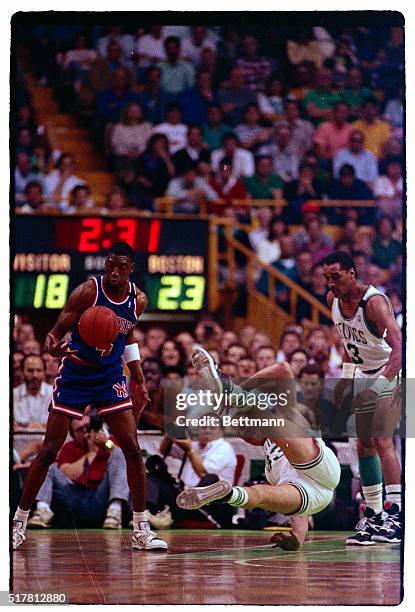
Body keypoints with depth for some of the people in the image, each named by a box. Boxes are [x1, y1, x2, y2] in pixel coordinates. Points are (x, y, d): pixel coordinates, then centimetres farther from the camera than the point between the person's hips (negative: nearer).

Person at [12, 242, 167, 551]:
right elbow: (55, 334, -17)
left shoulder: (138, 301, -3)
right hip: (74, 375, -3)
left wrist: (139, 380, 14)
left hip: (111, 378, 4)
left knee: (133, 450, -6)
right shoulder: (87, 292, -18)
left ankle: (142, 530, 1)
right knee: (49, 451, -3)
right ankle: (19, 522, 10)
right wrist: (54, 348, -41)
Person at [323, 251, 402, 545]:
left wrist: (383, 381, -51)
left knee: (382, 441, -19)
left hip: (391, 374, -8)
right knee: (364, 445, 8)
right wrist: (346, 377, 15)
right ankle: (374, 516, 15)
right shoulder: (333, 300, -3)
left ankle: (395, 515, -21)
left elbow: (398, 346, -39)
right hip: (365, 375, 8)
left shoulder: (374, 301, -27)